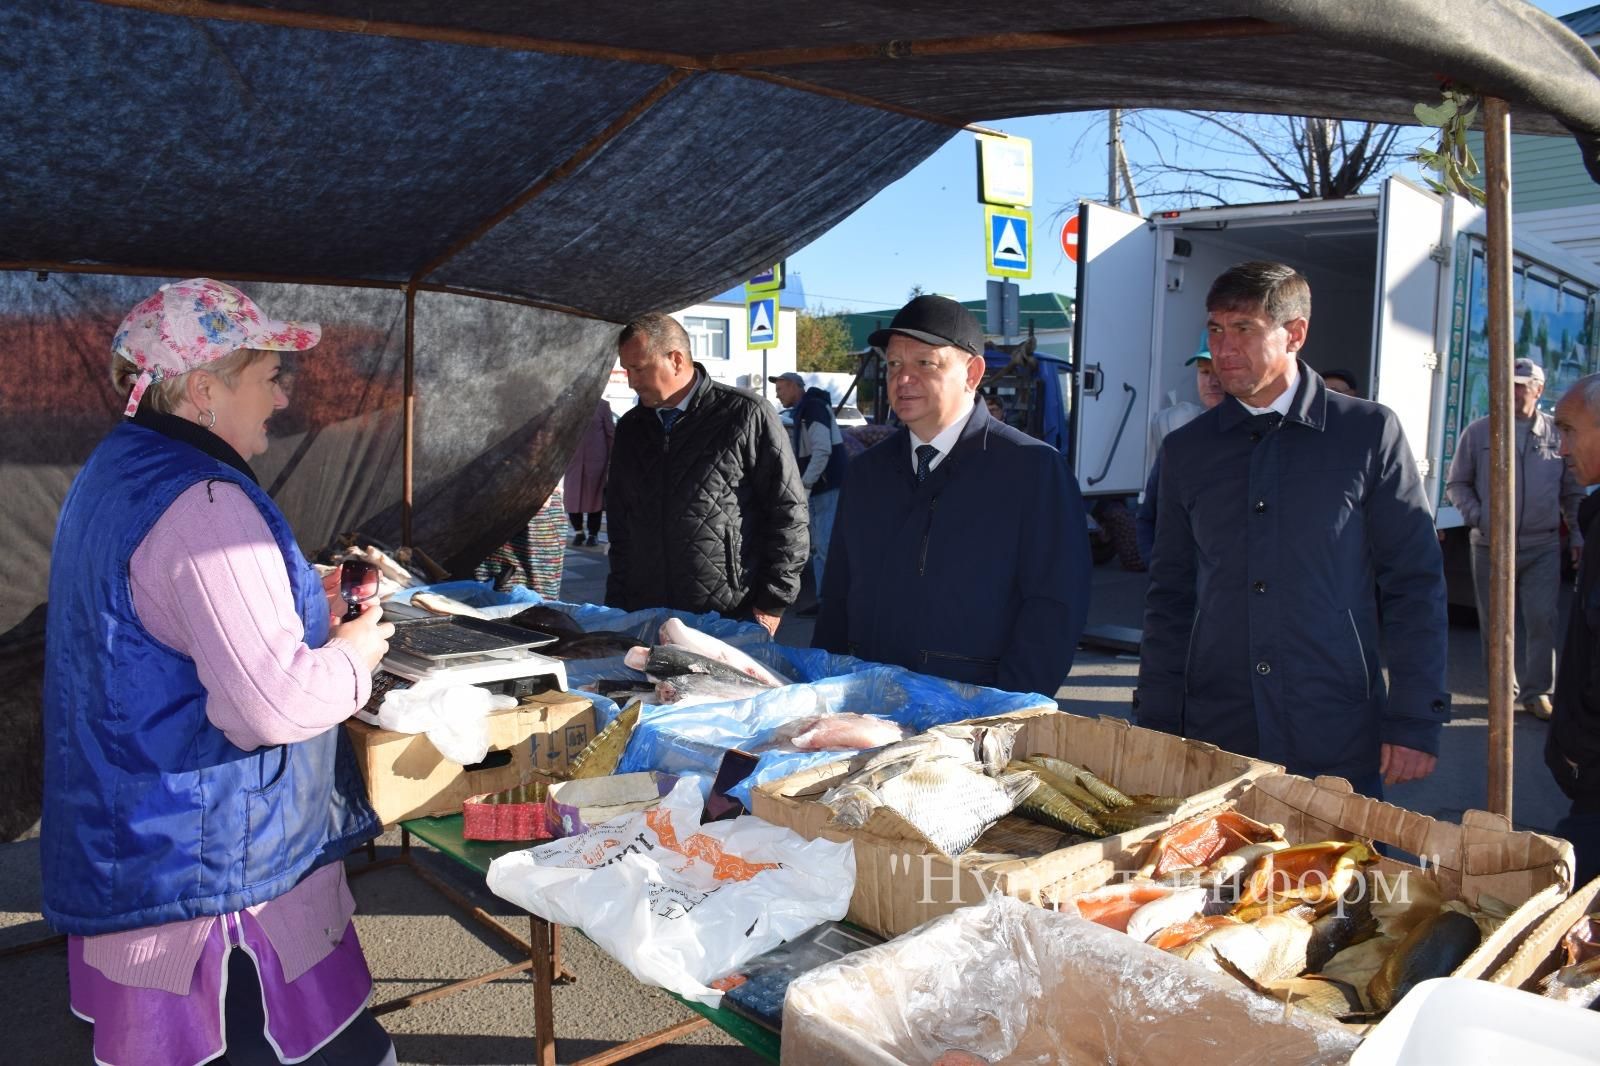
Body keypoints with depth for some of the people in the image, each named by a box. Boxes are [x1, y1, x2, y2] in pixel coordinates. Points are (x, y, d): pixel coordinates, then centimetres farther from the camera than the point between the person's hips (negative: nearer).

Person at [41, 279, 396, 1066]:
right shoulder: (202, 502, -22)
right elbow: (273, 701, -28)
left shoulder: (118, 472, 11)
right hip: (216, 871, -11)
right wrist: (353, 655, -9)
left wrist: (304, 610, 13)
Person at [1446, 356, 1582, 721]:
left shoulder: (1557, 434, 4)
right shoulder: (1479, 431, 1)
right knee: (1494, 622, 7)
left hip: (1542, 547, 0)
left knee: (1542, 619, -4)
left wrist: (1578, 535, 6)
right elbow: (1457, 483, 7)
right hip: (1490, 546, 0)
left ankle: (1536, 691, 9)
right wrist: (1476, 515, -8)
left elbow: (1573, 492, 12)